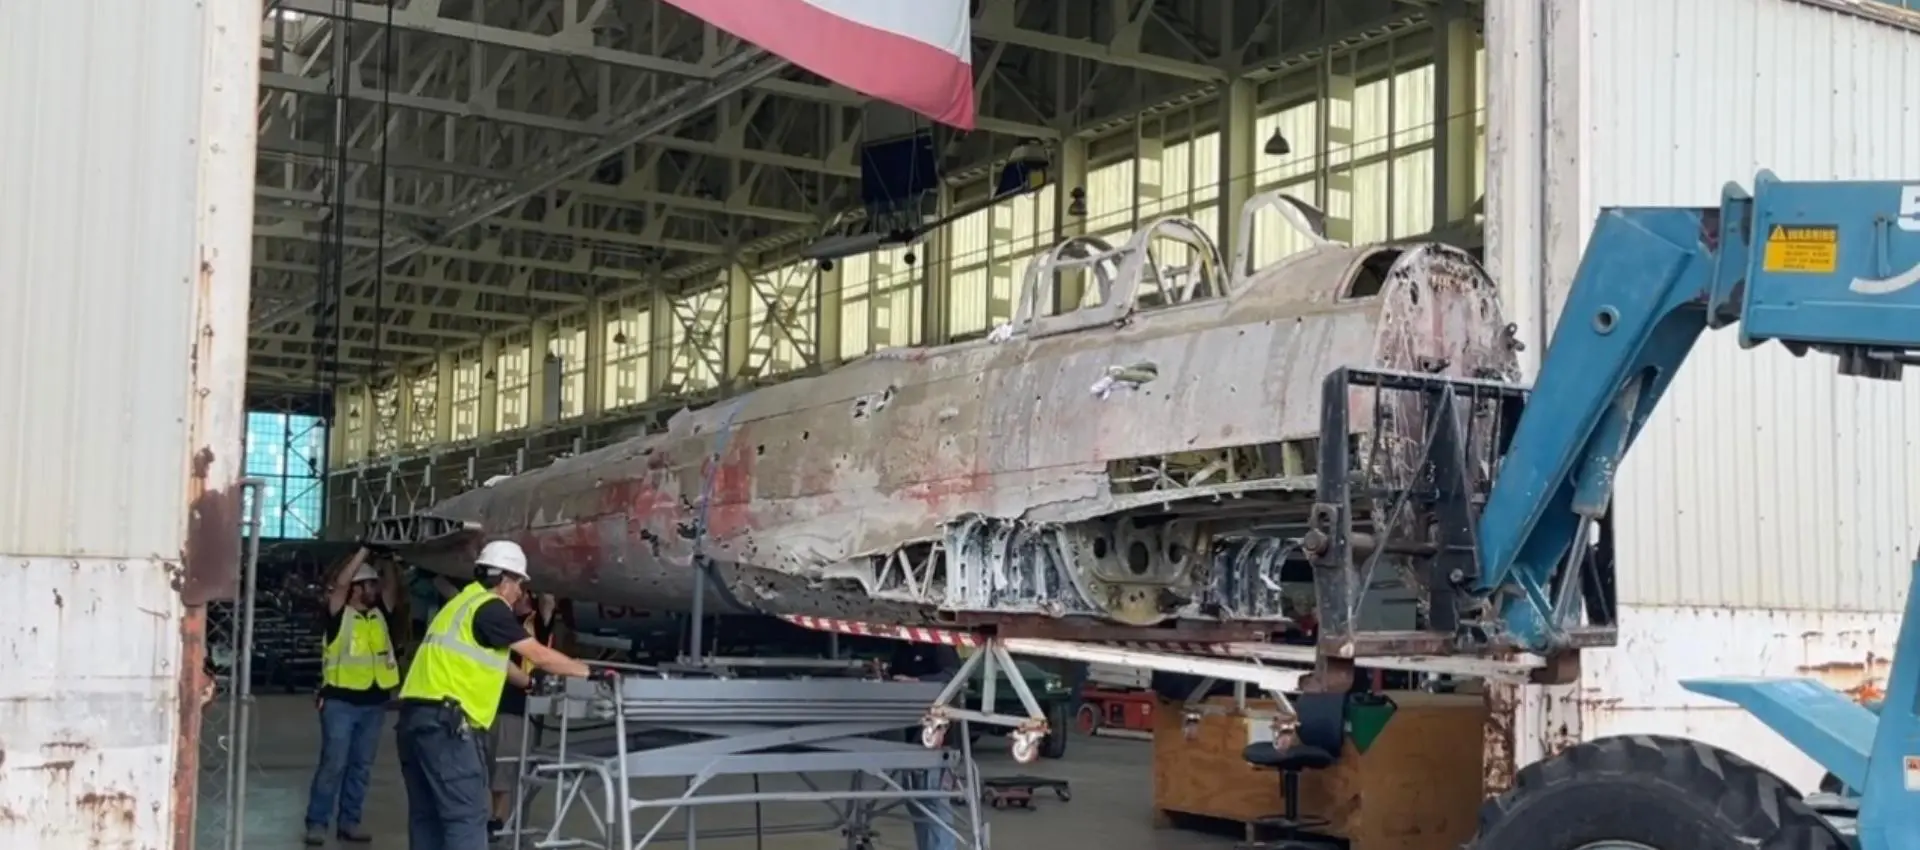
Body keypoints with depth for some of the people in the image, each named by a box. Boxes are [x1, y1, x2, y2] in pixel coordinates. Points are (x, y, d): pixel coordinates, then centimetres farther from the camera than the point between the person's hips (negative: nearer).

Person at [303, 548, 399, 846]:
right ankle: (317, 823, 0)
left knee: (361, 766, 9)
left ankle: (349, 822, 16)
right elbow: (340, 583, -16)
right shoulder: (339, 614, -4)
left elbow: (392, 586, 9)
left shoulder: (379, 613, 11)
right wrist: (364, 551, -14)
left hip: (374, 702, 6)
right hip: (341, 700, -5)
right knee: (332, 764, -5)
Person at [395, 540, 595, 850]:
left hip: (418, 716, 10)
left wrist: (528, 682, 46)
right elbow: (539, 656, -4)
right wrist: (587, 671, 7)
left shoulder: (465, 602, 23)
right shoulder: (489, 607, -6)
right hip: (445, 722, -10)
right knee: (466, 817, -10)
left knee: (427, 815, 12)